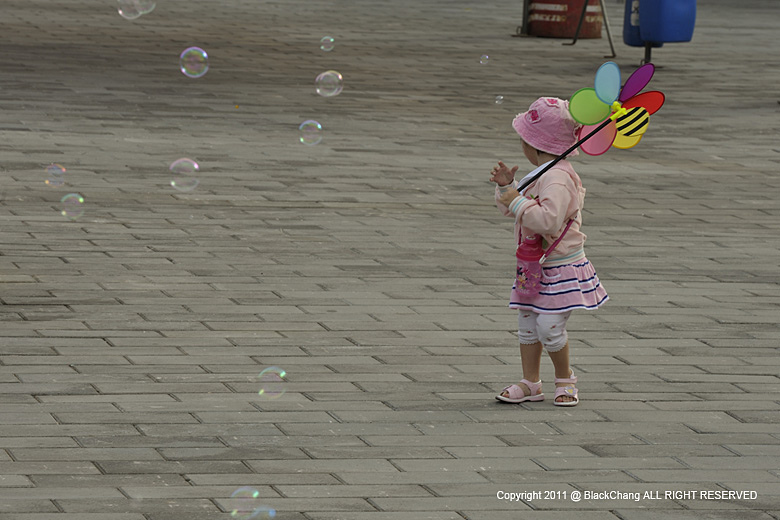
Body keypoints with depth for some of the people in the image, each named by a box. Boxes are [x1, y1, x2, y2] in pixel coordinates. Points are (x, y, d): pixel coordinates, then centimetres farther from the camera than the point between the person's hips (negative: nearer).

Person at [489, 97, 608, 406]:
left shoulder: (557, 178, -22)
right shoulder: (540, 174, 11)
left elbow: (549, 220, -35)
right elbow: (510, 208, 20)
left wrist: (518, 202, -28)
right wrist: (507, 186, 2)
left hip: (561, 266, -10)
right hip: (536, 266, 10)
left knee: (550, 327, -11)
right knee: (527, 323, 10)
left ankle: (565, 379, 9)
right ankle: (530, 383, 17)